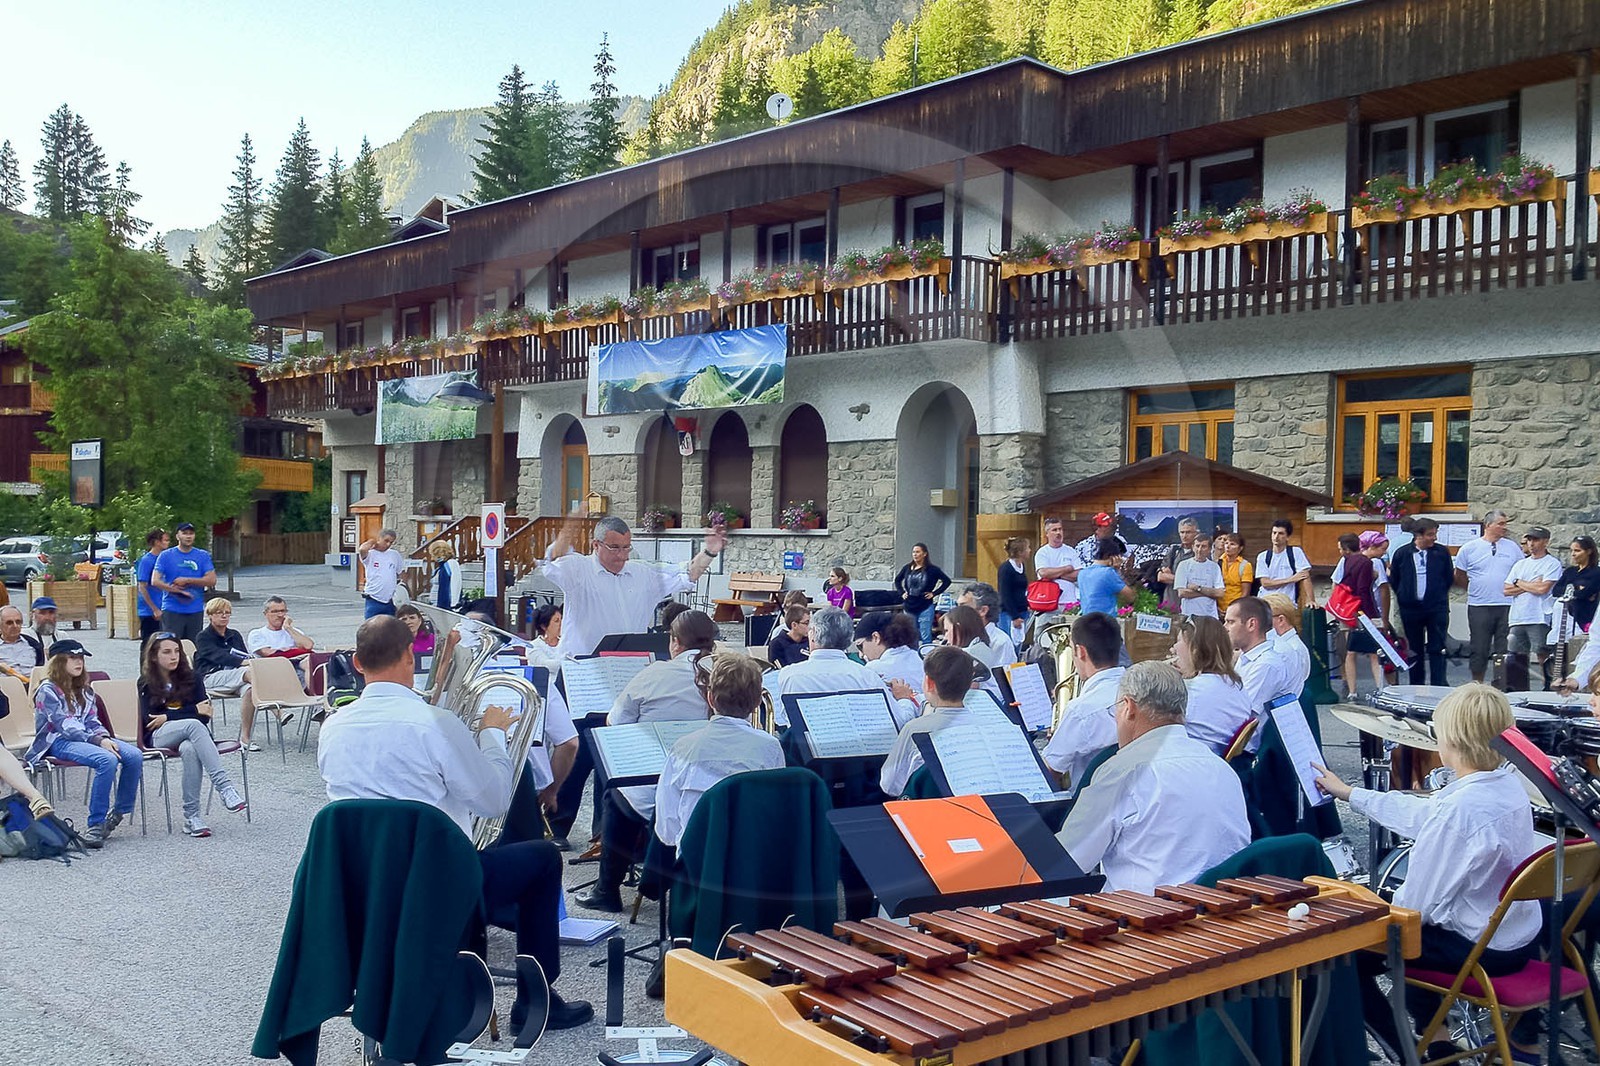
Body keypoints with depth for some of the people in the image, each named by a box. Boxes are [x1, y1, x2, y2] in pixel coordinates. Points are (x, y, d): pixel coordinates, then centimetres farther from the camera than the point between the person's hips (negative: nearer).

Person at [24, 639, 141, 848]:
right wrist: (98, 742, -23)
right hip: (58, 743, -6)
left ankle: (120, 812, -6)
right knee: (107, 760, -35)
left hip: (87, 738, 6)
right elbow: (65, 726, -13)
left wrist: (105, 738, -9)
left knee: (134, 756, -21)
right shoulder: (48, 691, -3)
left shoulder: (85, 690, 19)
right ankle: (96, 825, -29)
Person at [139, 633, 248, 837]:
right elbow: (148, 719, -4)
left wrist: (168, 717, -6)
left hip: (188, 737, 2)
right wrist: (193, 711, -6)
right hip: (158, 738, -1)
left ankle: (192, 817, -39)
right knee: (193, 725, -36)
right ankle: (225, 787, -48)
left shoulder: (191, 678, 13)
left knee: (189, 749, -38)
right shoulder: (146, 683, 10)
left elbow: (205, 716, 3)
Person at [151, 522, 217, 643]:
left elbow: (212, 580, -1)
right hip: (172, 610, -2)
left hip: (196, 611, 2)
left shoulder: (203, 556, 8)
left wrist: (187, 581, -9)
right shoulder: (166, 556, 3)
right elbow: (155, 581, -5)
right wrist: (179, 591, -11)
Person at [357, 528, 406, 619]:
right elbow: (362, 550, -29)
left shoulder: (395, 555, 8)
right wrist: (372, 541, -9)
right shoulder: (370, 554, -6)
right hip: (373, 600, -4)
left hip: (390, 601, 4)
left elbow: (401, 573, 20)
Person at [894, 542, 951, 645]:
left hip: (925, 607, -4)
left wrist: (934, 593, -6)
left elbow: (947, 581, -3)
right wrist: (902, 593, 9)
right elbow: (897, 580, 22)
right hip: (909, 607, 4)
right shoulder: (907, 568, 4)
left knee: (926, 637, -4)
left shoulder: (931, 569, -6)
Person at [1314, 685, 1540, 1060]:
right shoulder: (1507, 783, -3)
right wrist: (1348, 793, 20)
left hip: (1482, 949, -9)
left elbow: (1418, 902, -23)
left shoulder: (1459, 808, -30)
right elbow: (1421, 814, 11)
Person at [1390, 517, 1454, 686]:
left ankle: (1438, 685, 2)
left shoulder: (1442, 552, -2)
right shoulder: (1402, 553, -2)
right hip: (1410, 610, 1)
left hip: (1437, 609, -1)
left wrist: (1439, 595, 10)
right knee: (1415, 650, 9)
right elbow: (1394, 580, 9)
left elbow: (1450, 578, 8)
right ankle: (1416, 687, 17)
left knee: (1437, 649, -2)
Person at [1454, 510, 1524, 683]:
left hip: (1507, 606, 2)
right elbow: (1459, 578, 8)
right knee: (1479, 648, 3)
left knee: (1505, 649, 5)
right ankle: (1477, 684, 14)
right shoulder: (1469, 548, 1)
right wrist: (1477, 589, 6)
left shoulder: (1512, 548, 8)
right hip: (1479, 606, -2)